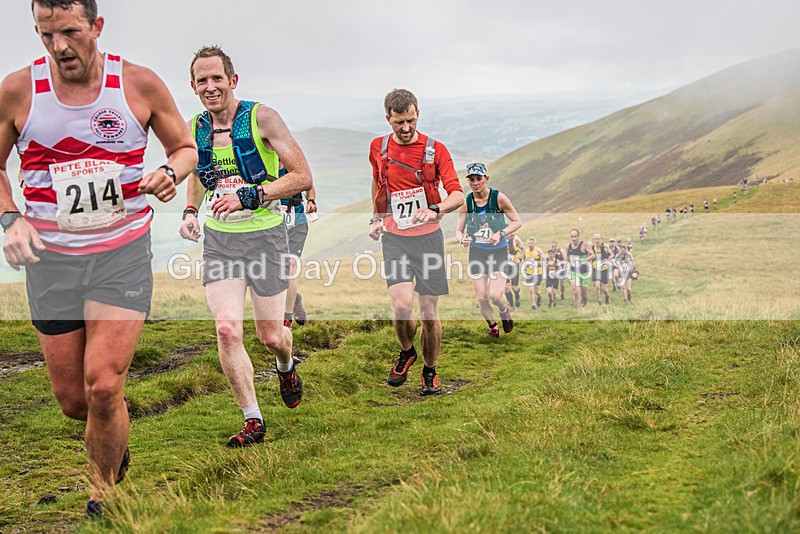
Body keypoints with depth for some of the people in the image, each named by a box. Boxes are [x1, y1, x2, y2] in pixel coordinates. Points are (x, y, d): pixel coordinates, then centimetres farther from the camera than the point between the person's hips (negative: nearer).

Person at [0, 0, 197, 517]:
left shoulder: (140, 85, -4)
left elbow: (186, 147, 10)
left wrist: (169, 174, -13)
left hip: (122, 253, -1)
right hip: (51, 257, 2)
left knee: (103, 387, -13)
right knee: (74, 399, 6)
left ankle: (104, 499, 11)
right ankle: (117, 443, 42)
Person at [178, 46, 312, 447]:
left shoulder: (262, 118, -10)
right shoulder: (194, 129, 4)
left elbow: (303, 177, -12)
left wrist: (249, 196, -21)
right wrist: (189, 212, 7)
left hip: (264, 236, -3)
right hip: (218, 240, 3)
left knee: (270, 336, 5)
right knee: (227, 330, -13)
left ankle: (286, 368, 43)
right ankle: (252, 420, 0)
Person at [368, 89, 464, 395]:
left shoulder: (435, 149, -4)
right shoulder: (378, 148, 4)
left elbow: (457, 195, -12)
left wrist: (435, 210, -31)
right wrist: (375, 218, 21)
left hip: (428, 237, -1)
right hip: (394, 238, 1)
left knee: (429, 312, 0)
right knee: (401, 305, -17)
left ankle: (430, 372, 22)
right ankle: (406, 353, 14)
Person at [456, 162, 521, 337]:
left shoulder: (498, 198, -12)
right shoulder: (466, 203, -6)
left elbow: (517, 222, -6)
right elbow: (459, 230, -1)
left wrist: (501, 233, -22)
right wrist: (462, 239, -24)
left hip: (498, 252, -2)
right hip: (477, 252, 2)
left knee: (495, 295, -16)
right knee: (482, 298, -1)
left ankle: (505, 310, 20)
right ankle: (493, 328, 26)